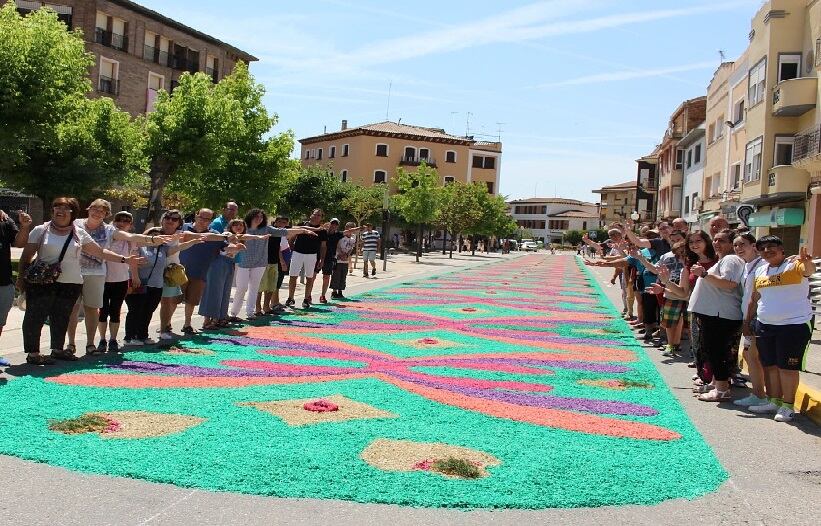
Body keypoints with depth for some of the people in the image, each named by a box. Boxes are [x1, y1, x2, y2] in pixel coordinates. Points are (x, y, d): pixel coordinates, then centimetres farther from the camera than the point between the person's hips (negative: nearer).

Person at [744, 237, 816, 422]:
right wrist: (747, 322, 17)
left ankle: (788, 405, 7)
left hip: (794, 325, -6)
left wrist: (808, 263, -54)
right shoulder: (760, 271, 11)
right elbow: (754, 299, 18)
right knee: (769, 365, 11)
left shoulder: (794, 264, -8)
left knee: (787, 367, -2)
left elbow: (809, 270, -32)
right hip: (764, 325, 6)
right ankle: (774, 402, 21)